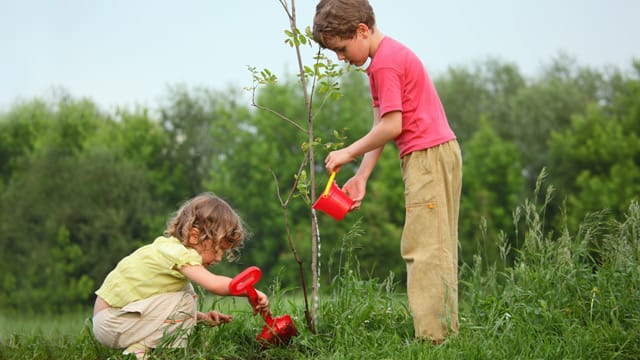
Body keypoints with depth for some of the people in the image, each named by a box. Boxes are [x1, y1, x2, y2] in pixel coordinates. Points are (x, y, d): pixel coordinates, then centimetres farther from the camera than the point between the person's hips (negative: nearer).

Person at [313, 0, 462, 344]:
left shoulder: (384, 64, -14)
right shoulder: (393, 54, 18)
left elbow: (391, 127, -19)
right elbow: (381, 127, 15)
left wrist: (349, 152, -6)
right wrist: (361, 177, 9)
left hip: (427, 156, -11)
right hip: (441, 152, 11)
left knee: (422, 248, -11)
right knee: (437, 248, 11)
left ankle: (431, 337, -12)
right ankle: (447, 330, 14)